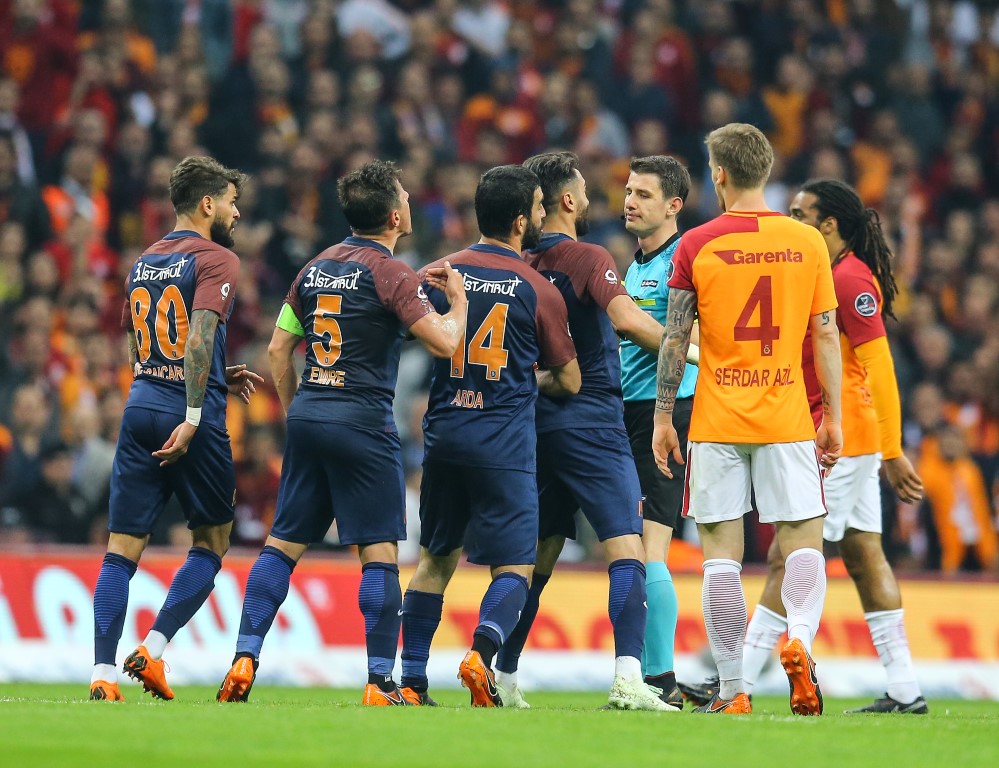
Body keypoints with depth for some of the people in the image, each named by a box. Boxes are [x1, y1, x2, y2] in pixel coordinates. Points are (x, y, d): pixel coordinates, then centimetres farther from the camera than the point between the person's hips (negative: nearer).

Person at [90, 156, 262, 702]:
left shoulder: (143, 262, 17)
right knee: (211, 543, 10)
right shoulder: (215, 260, -5)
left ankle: (103, 671, -9)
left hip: (140, 408, 6)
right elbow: (200, 334, -19)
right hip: (187, 413, -6)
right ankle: (154, 648, -3)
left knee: (122, 549, 2)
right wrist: (193, 416, -23)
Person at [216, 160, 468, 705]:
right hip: (362, 422, -7)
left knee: (284, 542, 9)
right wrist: (457, 299, 5)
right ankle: (380, 685, -4)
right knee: (380, 552, -2)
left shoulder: (316, 267, 12)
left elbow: (279, 349, 16)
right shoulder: (389, 273, -9)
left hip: (309, 415, 7)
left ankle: (243, 660, 1)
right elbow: (444, 343, -14)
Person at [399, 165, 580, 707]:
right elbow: (569, 382, 6)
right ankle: (481, 653, -22)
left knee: (435, 560, 14)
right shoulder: (539, 291, -3)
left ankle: (411, 682, 11)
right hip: (504, 445, -4)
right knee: (514, 567, 2)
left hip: (443, 435, 4)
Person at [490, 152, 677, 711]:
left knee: (538, 556, 15)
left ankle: (503, 676, 17)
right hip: (591, 422, -7)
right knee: (627, 550, -10)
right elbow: (627, 319, -24)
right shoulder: (589, 259, -9)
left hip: (536, 425, 7)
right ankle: (629, 676, -23)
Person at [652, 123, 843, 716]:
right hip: (787, 419, 1)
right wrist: (833, 416, 11)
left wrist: (663, 417, 6)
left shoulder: (697, 245, -2)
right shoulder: (806, 241, 2)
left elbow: (675, 340, -1)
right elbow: (826, 335, 4)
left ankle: (733, 690, 1)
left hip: (716, 422, -1)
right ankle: (800, 637, -23)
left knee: (721, 551, 3)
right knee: (805, 538, 6)